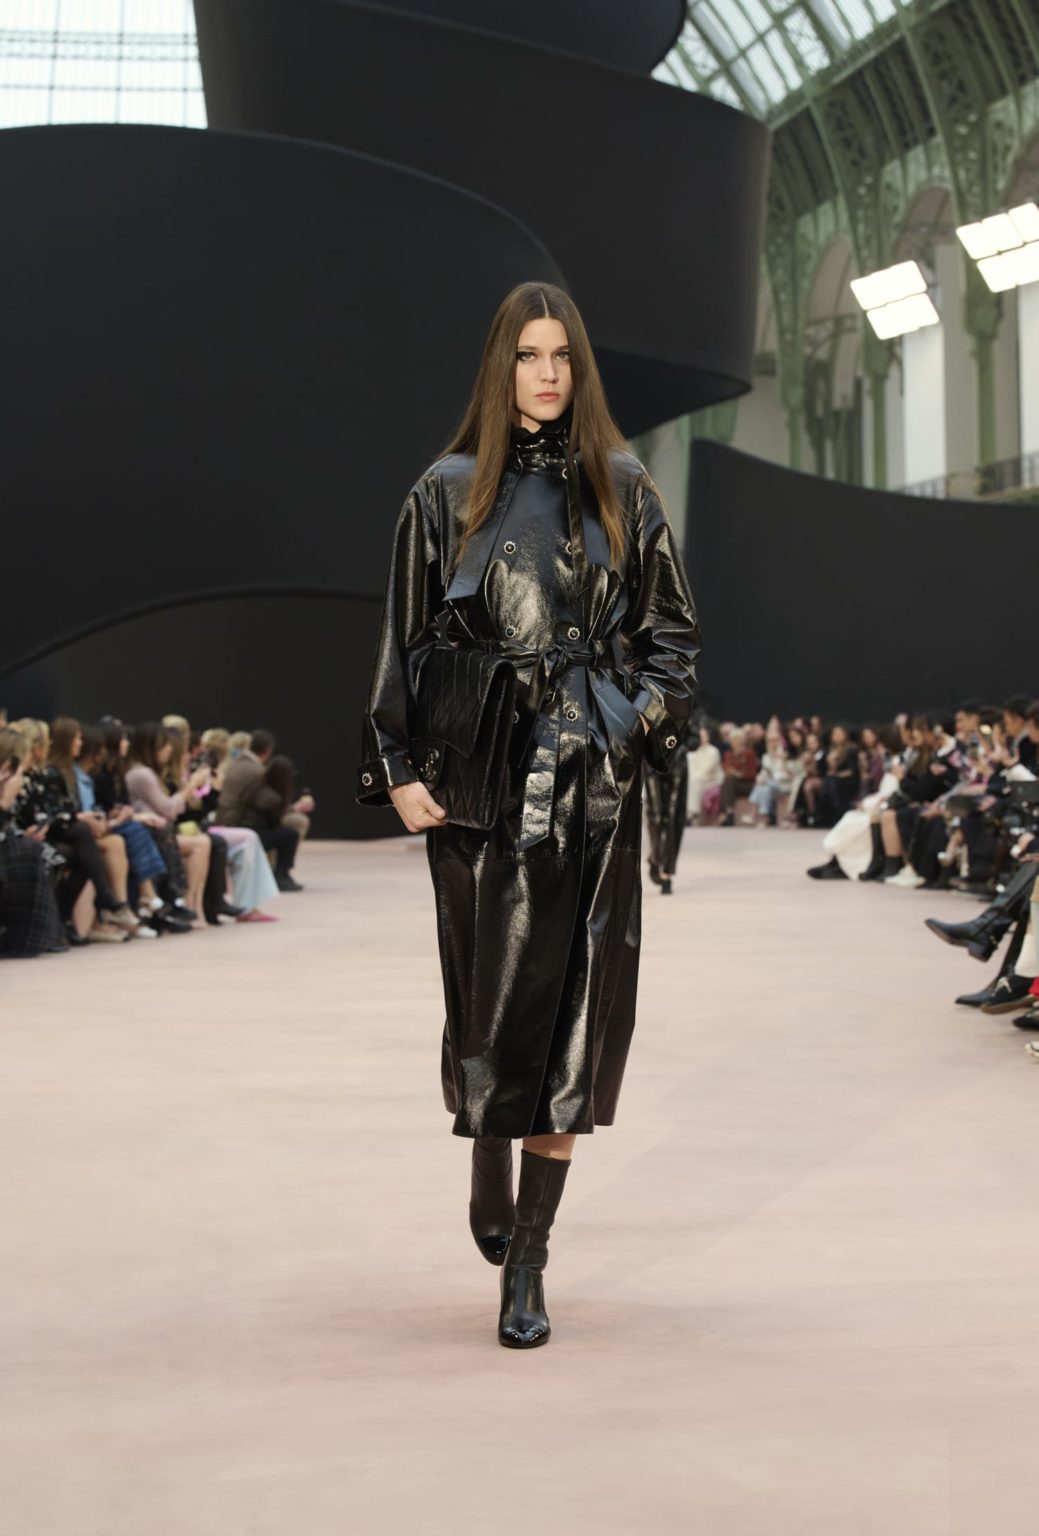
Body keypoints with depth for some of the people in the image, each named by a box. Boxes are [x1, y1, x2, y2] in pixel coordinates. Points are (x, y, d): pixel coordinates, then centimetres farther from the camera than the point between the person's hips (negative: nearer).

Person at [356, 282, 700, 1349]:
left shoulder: (623, 490, 9)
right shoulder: (446, 494, 5)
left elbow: (672, 633, 13)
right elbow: (403, 643, 3)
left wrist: (639, 727, -3)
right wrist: (396, 769, -6)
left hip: (595, 783, 1)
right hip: (482, 779, -1)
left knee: (575, 1009, -3)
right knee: (491, 992, 2)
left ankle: (525, 1263, 4)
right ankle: (489, 1172, 34)